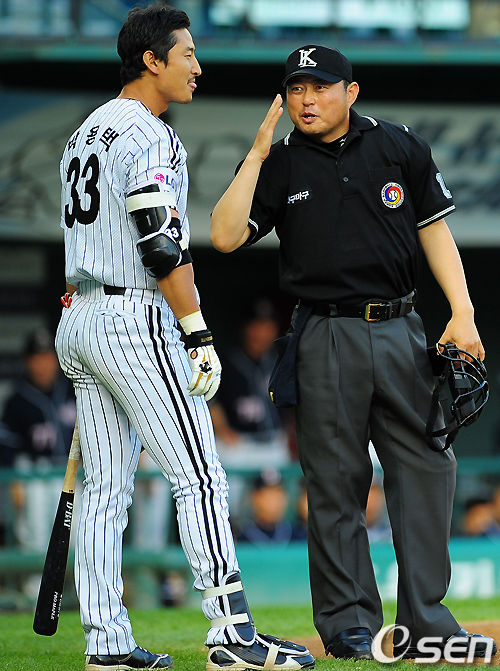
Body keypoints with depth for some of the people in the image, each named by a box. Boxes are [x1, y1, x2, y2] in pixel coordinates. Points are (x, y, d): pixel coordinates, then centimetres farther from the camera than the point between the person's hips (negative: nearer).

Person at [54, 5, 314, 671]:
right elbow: (162, 245, -20)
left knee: (106, 490, 8)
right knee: (199, 478, -9)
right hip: (135, 321, -9)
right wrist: (199, 334, -19)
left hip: (78, 320, 9)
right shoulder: (151, 137, -12)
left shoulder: (84, 134, 18)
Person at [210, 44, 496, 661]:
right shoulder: (279, 164, 4)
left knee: (427, 470, -1)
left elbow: (434, 229, 10)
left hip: (400, 332, 2)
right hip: (326, 342, -2)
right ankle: (349, 626, 7)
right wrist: (257, 155, -9)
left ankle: (425, 624, 5)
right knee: (336, 487, 0)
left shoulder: (399, 147, 8)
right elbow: (226, 236, -7)